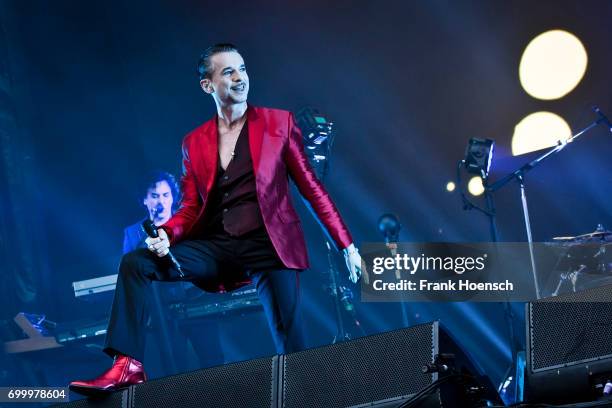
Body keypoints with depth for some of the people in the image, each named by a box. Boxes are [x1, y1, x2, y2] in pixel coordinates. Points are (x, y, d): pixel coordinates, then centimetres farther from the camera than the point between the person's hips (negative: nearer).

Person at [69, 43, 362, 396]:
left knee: (291, 350, -12)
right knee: (135, 263, -13)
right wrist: (165, 234, -14)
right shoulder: (195, 142, 11)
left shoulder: (279, 122, 5)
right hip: (218, 248, 3)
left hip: (268, 246, -3)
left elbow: (311, 187, 5)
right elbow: (191, 208, 8)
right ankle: (127, 365, -15)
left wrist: (347, 245, 1)